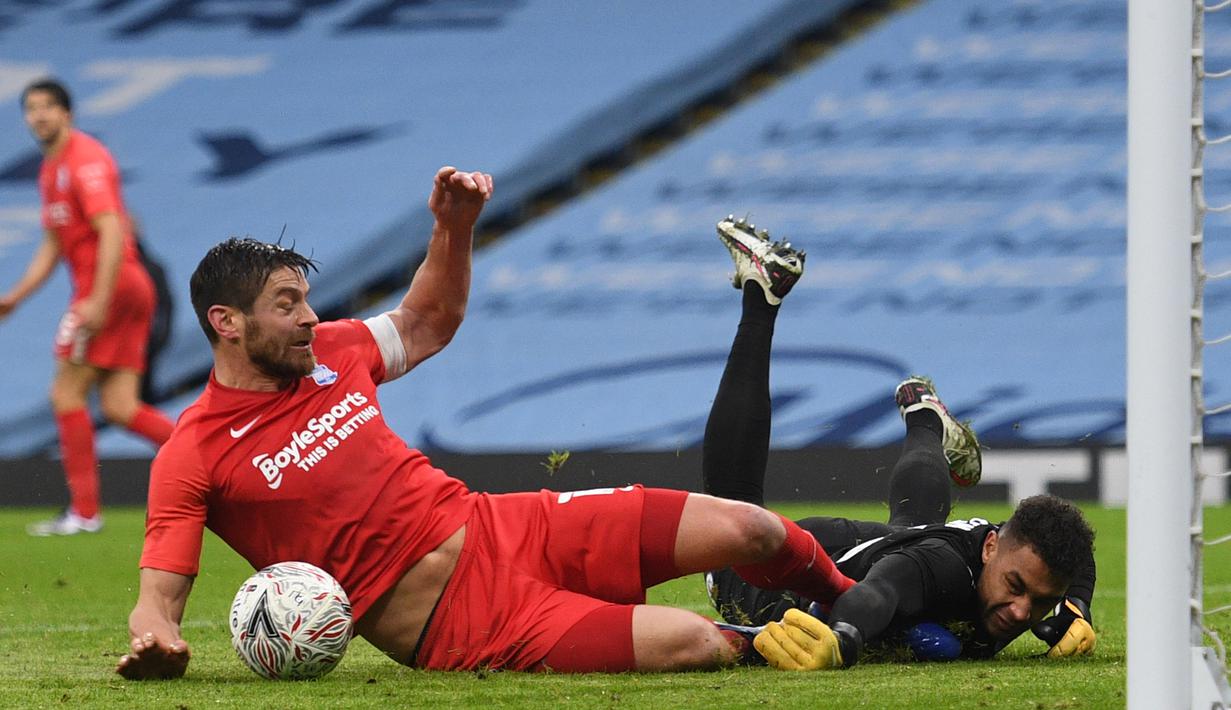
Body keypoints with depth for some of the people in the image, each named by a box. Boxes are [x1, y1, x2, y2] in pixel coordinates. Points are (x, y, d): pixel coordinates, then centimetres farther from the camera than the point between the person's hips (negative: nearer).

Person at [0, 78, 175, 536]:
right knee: (118, 407, 1)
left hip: (110, 284, -9)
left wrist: (99, 300, -26)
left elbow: (111, 232, -19)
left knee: (66, 394, -5)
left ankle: (84, 511, -2)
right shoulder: (51, 170, 21)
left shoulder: (85, 160, -10)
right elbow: (53, 245, 27)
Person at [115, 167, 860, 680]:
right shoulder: (193, 457, -11)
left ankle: (850, 599, 28)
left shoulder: (331, 355, 7)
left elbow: (428, 323, 26)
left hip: (500, 530, 7)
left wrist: (455, 229, 9)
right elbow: (157, 599, -11)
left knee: (746, 530, -3)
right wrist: (156, 641, -35)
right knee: (692, 644, -25)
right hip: (456, 628, -7)